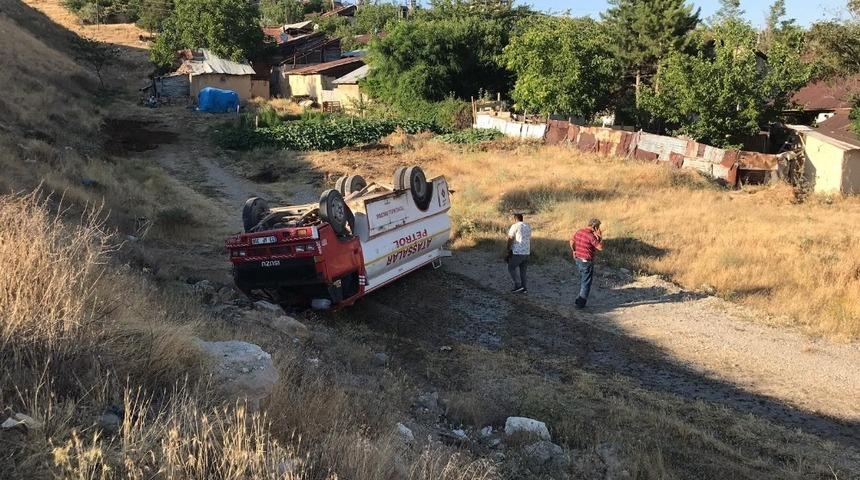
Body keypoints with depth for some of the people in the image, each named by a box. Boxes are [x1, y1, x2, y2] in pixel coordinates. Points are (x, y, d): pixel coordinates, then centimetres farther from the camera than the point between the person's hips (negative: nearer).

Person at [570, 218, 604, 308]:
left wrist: (573, 251, 29)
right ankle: (581, 304, 7)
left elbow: (571, 241, 16)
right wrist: (600, 237, -10)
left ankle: (579, 299, 32)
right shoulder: (591, 236, -23)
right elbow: (600, 247, -20)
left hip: (578, 260, 8)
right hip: (587, 262, -8)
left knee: (583, 281, 24)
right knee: (586, 283, 4)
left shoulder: (579, 231, 2)